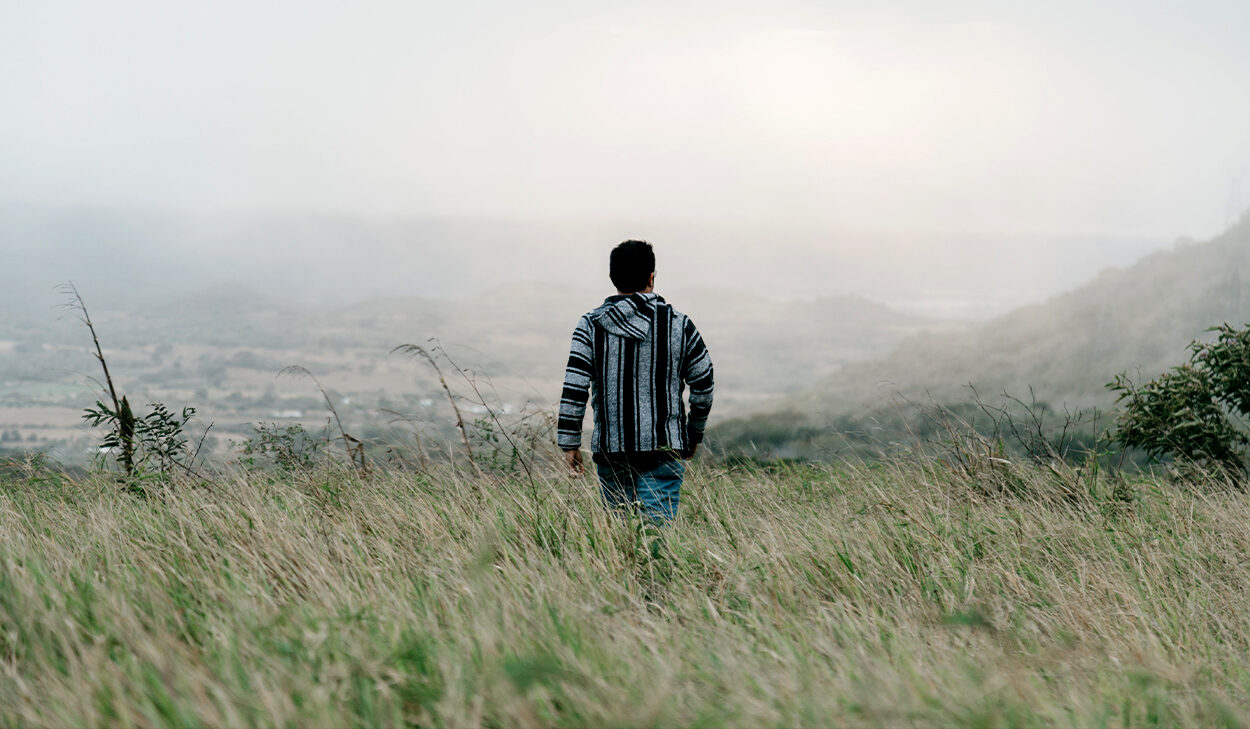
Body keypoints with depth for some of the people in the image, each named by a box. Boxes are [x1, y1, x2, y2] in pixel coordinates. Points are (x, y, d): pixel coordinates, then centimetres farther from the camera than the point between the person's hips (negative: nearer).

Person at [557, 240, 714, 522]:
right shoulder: (679, 324, 1)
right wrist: (694, 435, 21)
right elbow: (703, 387, 7)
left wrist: (569, 442, -1)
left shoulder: (591, 325, 1)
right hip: (664, 449, -1)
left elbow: (574, 387, -5)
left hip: (610, 449, 2)